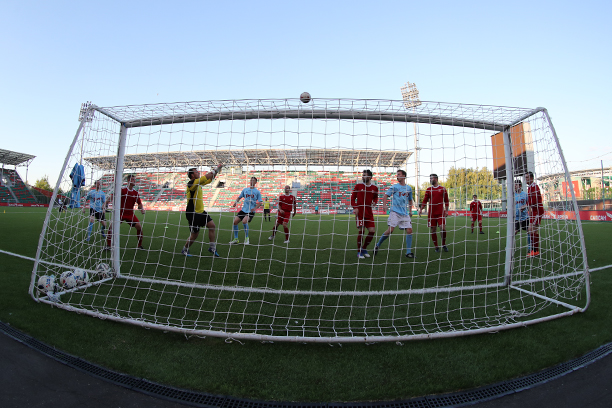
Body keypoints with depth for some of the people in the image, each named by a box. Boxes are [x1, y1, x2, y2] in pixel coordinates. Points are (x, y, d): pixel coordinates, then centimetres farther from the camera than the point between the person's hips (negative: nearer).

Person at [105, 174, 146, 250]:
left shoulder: (136, 193, 2)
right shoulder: (122, 190, -8)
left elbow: (139, 203, 7)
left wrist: (142, 209, -12)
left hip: (130, 214, 3)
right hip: (120, 212, -2)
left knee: (139, 227, -9)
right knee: (112, 226, -15)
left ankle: (140, 245, 7)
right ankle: (108, 245, 3)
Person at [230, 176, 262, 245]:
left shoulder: (257, 192, -1)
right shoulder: (245, 190, 10)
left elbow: (260, 202, -2)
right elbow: (239, 197, 16)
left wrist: (255, 208, -19)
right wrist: (236, 202, -4)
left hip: (251, 211, -5)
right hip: (244, 209, 5)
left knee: (244, 221, -29)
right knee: (235, 221, -5)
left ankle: (246, 238, -8)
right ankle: (236, 239, 10)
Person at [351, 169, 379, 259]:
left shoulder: (374, 188, 7)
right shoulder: (358, 186, 0)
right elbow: (353, 197, 4)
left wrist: (374, 202, -1)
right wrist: (355, 207, -8)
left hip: (369, 213, 4)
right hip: (359, 212, -4)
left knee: (372, 230, 0)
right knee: (361, 230, -7)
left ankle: (364, 249, 20)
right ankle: (359, 252, 7)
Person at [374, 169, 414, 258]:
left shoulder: (409, 188, 13)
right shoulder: (394, 187, 1)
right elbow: (386, 195, -1)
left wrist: (410, 211, 16)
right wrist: (384, 205, -18)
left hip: (405, 213, 4)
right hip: (395, 212, -4)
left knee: (409, 230, -3)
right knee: (390, 229, -14)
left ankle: (408, 252, 6)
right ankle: (377, 246, 4)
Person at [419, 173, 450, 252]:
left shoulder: (443, 189, 5)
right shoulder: (428, 189, 9)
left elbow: (446, 201, 9)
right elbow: (425, 200, 10)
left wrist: (446, 210, 3)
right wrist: (421, 209, 1)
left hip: (441, 212, -2)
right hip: (431, 213, 2)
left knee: (443, 228, -11)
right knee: (433, 229, 1)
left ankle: (444, 244, 12)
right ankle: (436, 247, 13)